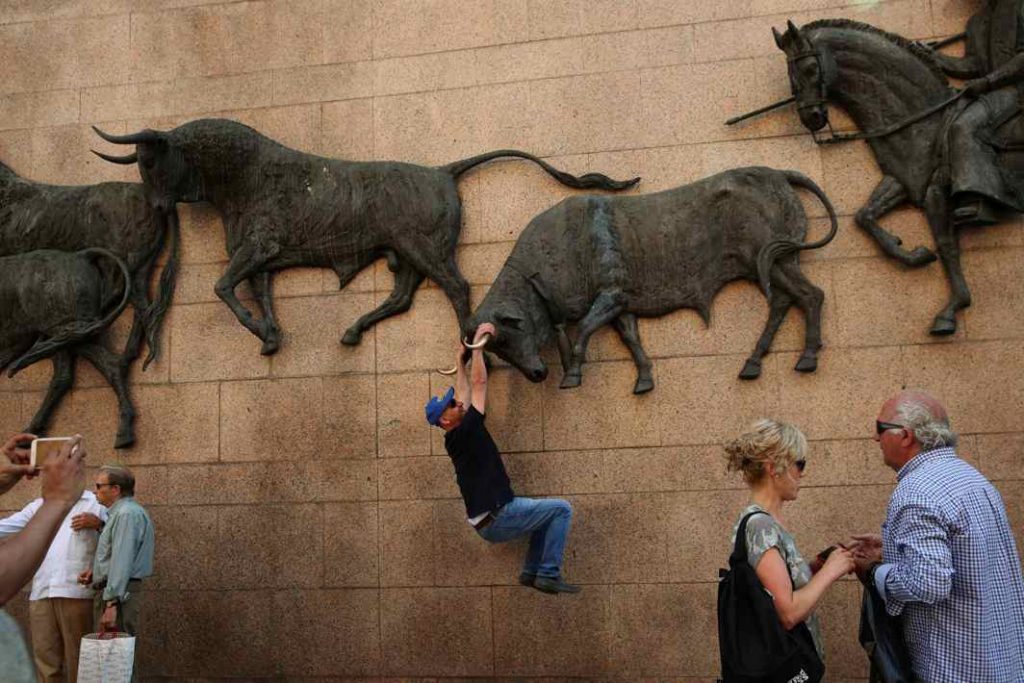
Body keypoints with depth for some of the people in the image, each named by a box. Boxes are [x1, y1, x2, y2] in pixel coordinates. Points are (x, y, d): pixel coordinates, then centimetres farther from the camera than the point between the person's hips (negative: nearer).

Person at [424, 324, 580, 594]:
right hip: (497, 519, -10)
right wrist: (477, 345, -6)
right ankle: (549, 574, -8)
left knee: (548, 512, 26)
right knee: (561, 509, -8)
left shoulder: (457, 438, 12)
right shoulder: (462, 434, -14)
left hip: (489, 520, 10)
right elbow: (479, 384, -13)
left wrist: (460, 361, 32)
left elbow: (465, 394, 25)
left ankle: (532, 571, 19)